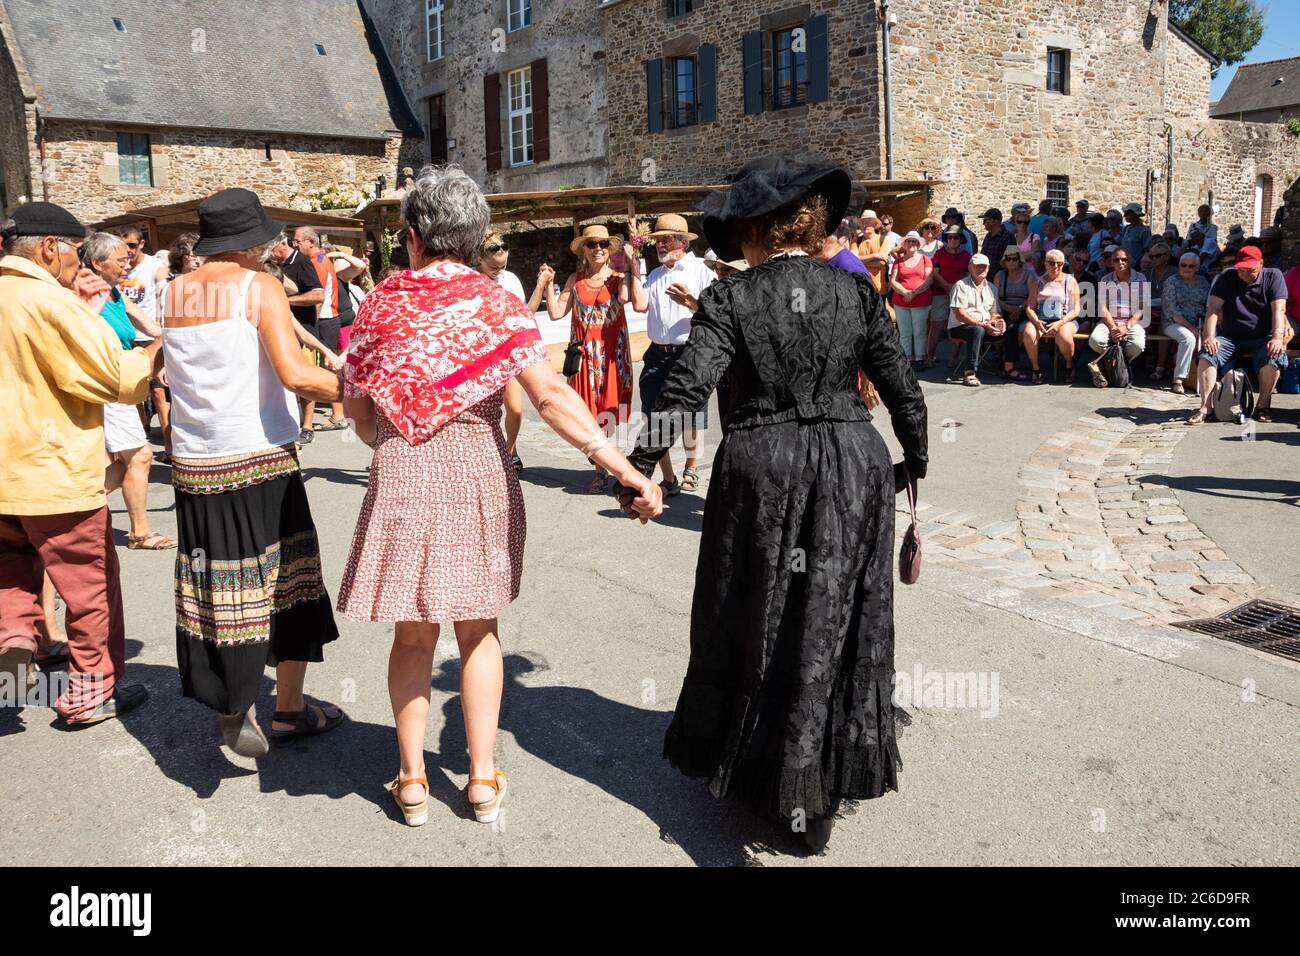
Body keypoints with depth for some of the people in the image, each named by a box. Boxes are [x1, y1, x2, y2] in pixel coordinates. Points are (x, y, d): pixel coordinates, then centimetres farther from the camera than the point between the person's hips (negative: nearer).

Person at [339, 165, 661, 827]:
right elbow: (550, 395, -16)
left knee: (413, 632, 13)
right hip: (479, 473, 0)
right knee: (477, 629, 15)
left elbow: (356, 406, 6)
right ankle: (482, 778, 20)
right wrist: (623, 467, -19)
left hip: (402, 475, 0)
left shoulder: (380, 305, 0)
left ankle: (412, 779, 21)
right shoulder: (496, 303, -4)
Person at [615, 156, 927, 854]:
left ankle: (728, 762, 32)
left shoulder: (730, 300, -6)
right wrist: (913, 462, 18)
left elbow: (684, 390, -16)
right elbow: (903, 389, 4)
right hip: (852, 466, 2)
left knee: (750, 618, 15)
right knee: (838, 623, 13)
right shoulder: (856, 292, 2)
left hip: (760, 468, -2)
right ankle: (814, 796, 24)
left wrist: (638, 468, -12)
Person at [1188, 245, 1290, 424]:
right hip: (1229, 337, 1)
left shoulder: (1273, 276, -1)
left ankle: (1263, 405, -16)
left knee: (1274, 356, -32)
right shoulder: (1227, 277, 2)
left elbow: (1278, 309, -12)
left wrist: (1278, 337, -28)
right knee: (1207, 355, -27)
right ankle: (1205, 407, -25)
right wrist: (1210, 337, -23)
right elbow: (1213, 308, -8)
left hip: (1261, 338, -1)